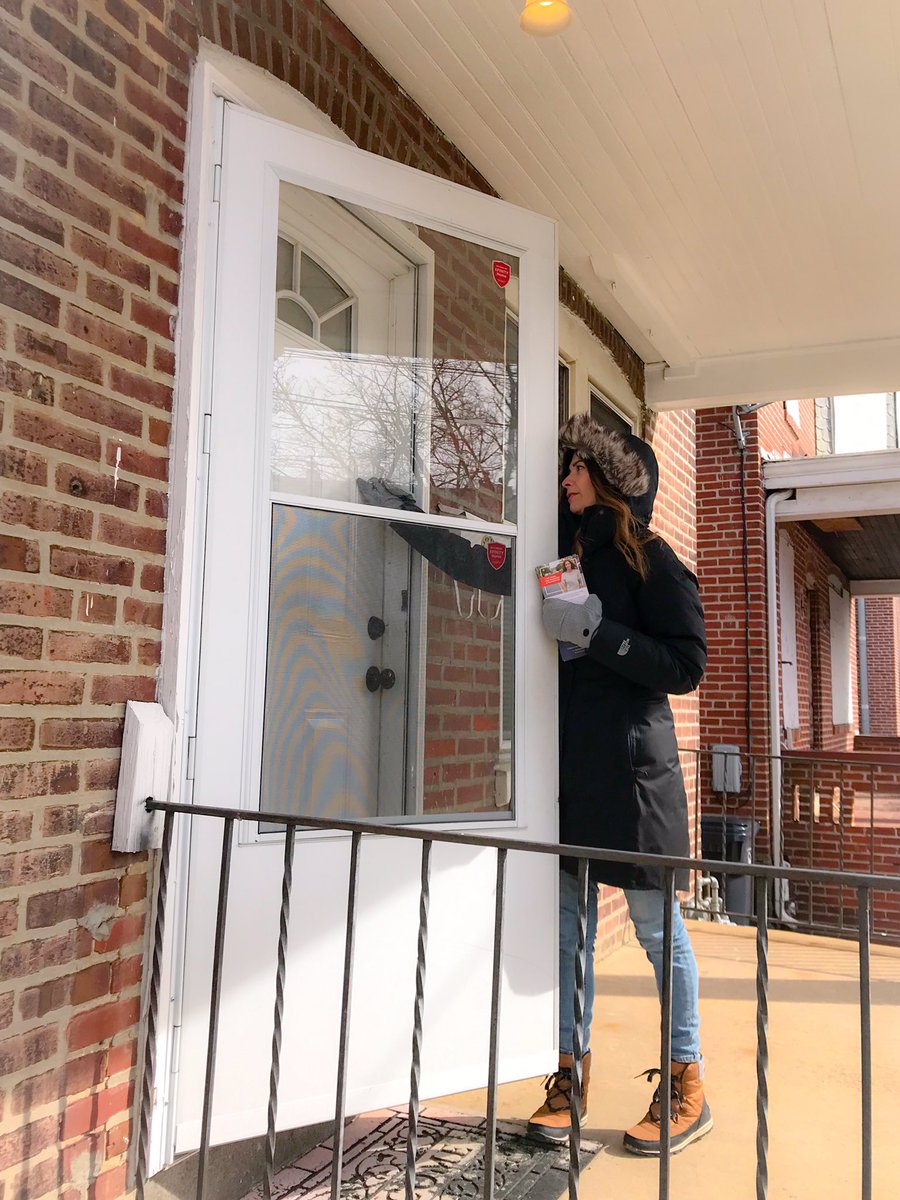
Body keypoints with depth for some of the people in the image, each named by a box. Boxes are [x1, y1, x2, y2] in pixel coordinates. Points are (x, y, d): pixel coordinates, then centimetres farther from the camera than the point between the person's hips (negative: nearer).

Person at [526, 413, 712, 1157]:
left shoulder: (648, 558, -3)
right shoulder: (563, 555, 14)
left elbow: (687, 665, -9)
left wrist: (594, 631, -17)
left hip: (631, 765, -5)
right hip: (567, 765, 5)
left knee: (655, 923, 4)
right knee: (567, 921, 8)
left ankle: (686, 1086, 20)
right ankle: (571, 1074, 22)